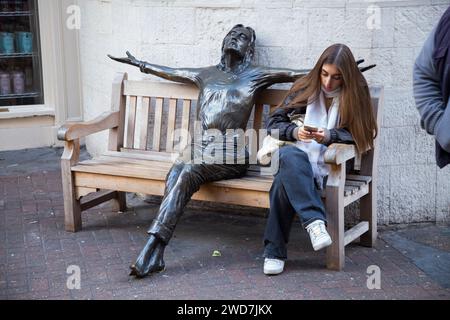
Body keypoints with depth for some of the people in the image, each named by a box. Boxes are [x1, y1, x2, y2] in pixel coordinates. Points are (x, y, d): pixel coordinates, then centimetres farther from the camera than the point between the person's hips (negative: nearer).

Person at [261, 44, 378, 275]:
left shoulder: (355, 94, 6)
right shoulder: (305, 88, 9)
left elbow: (356, 134, 2)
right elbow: (273, 123, 8)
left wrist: (329, 135, -16)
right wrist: (294, 132, -14)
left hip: (329, 166, -2)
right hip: (299, 160, 2)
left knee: (284, 180, -35)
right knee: (290, 156, -39)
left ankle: (274, 251, -32)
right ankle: (315, 221, -46)